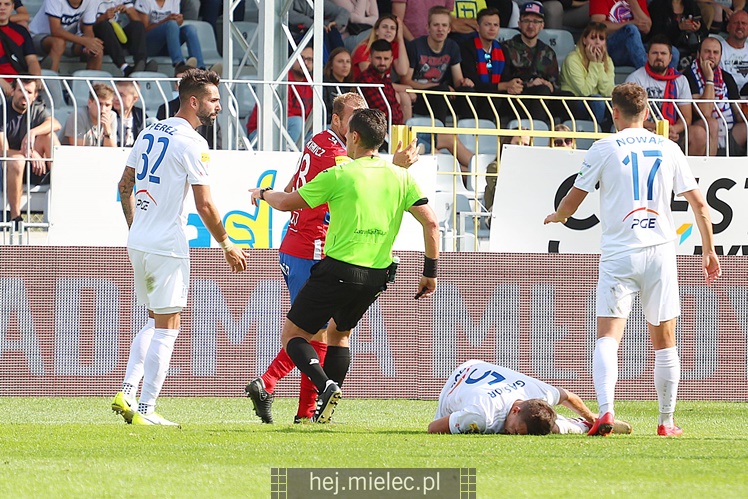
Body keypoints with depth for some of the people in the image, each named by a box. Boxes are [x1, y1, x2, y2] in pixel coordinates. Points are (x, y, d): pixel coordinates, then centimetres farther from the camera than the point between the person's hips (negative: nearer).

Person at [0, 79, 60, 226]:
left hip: (33, 170, 4)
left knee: (48, 135, -16)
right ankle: (15, 217, -34)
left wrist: (32, 133, -36)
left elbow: (55, 124, -19)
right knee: (17, 159, -39)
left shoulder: (37, 109, 4)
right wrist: (31, 153, -28)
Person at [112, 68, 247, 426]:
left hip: (138, 244, 8)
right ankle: (146, 410, -3)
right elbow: (204, 205, -15)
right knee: (166, 328, -2)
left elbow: (125, 185, 17)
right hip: (167, 246, -8)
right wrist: (227, 245, -3)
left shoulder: (150, 132, 11)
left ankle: (127, 393, 9)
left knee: (155, 322, 19)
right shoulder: (192, 144, -13)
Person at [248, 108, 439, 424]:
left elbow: (286, 203, 1)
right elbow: (430, 223, 2)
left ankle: (325, 386, -19)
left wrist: (262, 193, 23)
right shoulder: (401, 178, 4)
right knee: (339, 333, 27)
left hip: (339, 271, -6)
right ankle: (324, 410, 18)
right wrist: (430, 271, 10)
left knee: (292, 335, 6)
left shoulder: (339, 175, -8)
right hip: (377, 276, 6)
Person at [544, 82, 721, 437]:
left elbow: (572, 203, 4)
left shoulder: (604, 148, 0)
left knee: (608, 337, -6)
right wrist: (709, 250, 20)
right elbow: (699, 204, 10)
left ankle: (605, 410, -26)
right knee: (664, 342, 11)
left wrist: (554, 218, 27)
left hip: (619, 252, -2)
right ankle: (666, 422, 14)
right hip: (660, 253, 2)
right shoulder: (668, 149, 8)